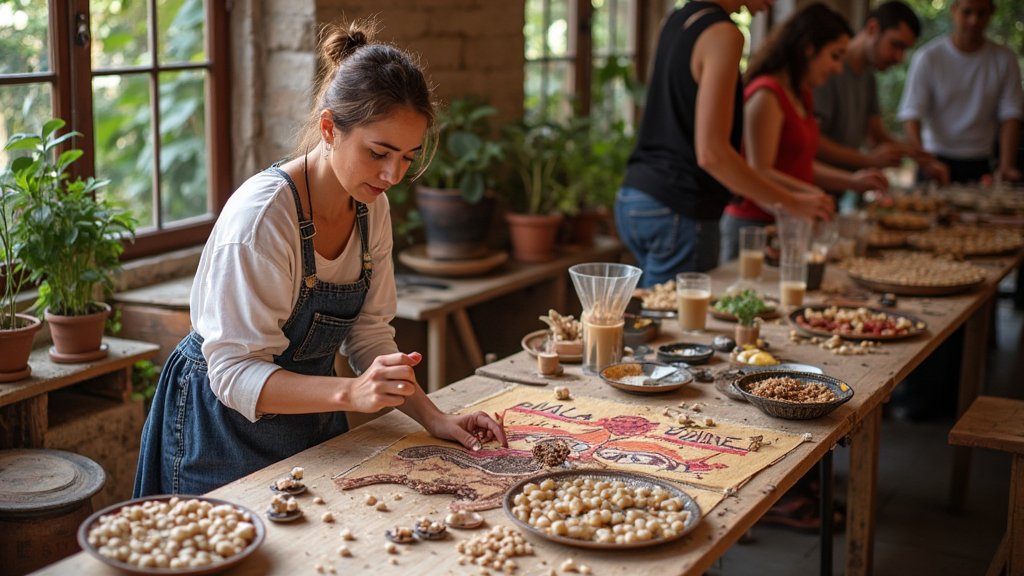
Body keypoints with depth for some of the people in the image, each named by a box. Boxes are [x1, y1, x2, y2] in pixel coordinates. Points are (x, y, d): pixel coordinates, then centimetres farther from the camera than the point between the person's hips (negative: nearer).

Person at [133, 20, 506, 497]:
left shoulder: (371, 207, -5)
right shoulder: (262, 215, -28)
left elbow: (369, 334, 2)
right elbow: (235, 373, -27)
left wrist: (433, 417, -11)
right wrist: (351, 392, -41)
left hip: (313, 420, 7)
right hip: (228, 429, -7)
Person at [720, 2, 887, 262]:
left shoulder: (802, 97, 15)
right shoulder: (766, 95, -14)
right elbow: (759, 173, -17)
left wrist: (852, 180, 12)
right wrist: (812, 193, -22)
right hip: (756, 226, -9)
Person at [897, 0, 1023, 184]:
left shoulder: (1004, 59, 3)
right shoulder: (928, 57, -5)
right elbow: (911, 114, -12)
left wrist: (1006, 166, -14)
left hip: (980, 166, 2)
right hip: (936, 161, -2)